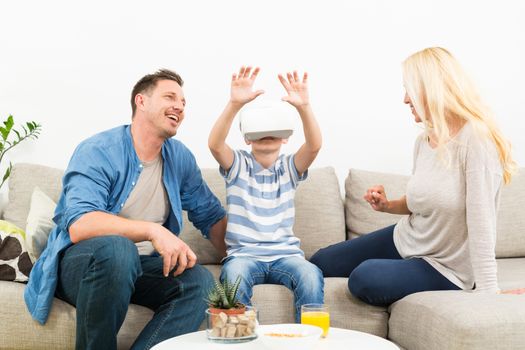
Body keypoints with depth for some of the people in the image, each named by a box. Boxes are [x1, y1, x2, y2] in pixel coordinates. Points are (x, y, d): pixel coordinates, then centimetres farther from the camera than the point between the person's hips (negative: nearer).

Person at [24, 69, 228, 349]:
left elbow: (211, 216, 14)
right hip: (79, 262, -5)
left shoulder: (180, 157, 5)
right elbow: (78, 227, -27)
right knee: (116, 248, -38)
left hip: (140, 267, 5)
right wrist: (152, 230, -36)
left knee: (200, 280, -24)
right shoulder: (97, 152, -13)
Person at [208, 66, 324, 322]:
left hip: (286, 253, 1)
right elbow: (215, 144, -15)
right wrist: (235, 104, -31)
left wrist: (303, 106, -30)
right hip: (244, 254, -1)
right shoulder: (237, 165, 7)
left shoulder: (289, 167, 10)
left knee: (311, 276, -30)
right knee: (235, 274, -35)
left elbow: (314, 145, -11)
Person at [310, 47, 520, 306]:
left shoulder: (475, 139, -25)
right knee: (318, 263, 9)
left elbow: (481, 221, -28)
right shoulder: (424, 140, -1)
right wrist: (388, 206, -5)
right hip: (404, 239, 7)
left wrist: (487, 290, -30)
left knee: (364, 277, -28)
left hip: (445, 268, -7)